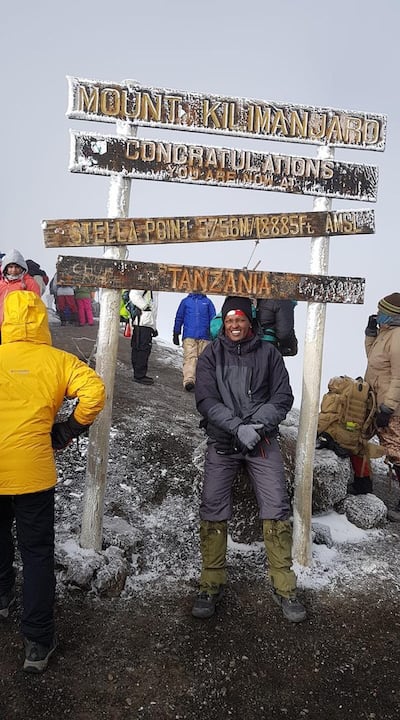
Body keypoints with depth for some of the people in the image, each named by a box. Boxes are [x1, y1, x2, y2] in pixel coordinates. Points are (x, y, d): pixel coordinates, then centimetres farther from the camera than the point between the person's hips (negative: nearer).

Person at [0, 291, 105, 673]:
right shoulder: (57, 360, -6)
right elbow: (94, 392, -16)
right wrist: (70, 428, -1)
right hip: (33, 470, -2)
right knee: (37, 552, 11)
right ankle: (37, 642, 15)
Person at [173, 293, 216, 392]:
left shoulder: (208, 302, 14)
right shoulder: (185, 301, 15)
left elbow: (213, 319, 14)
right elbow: (179, 318, 17)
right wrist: (175, 334, 14)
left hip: (204, 337, 1)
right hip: (188, 336, -1)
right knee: (190, 357, -11)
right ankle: (189, 380, -20)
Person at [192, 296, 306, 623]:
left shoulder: (268, 353, 4)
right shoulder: (210, 355, 3)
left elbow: (283, 397, 1)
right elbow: (206, 401, -7)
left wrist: (258, 425, -15)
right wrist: (238, 428, -19)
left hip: (262, 440, 0)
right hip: (223, 442, 0)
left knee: (277, 509, -4)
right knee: (213, 509, -4)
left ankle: (284, 586, 9)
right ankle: (212, 584, 10)